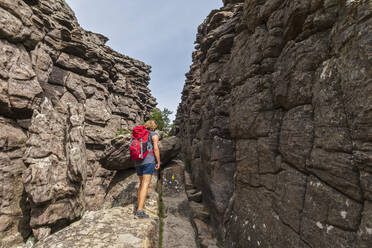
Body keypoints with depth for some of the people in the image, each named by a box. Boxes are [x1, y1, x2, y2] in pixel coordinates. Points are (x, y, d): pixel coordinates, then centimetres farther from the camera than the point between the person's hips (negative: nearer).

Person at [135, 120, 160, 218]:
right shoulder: (155, 135, 1)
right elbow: (156, 149, -11)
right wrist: (158, 162, -4)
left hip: (138, 162, 7)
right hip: (149, 161, -6)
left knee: (142, 183, 19)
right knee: (145, 185, -8)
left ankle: (139, 205, 20)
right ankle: (140, 210, -14)